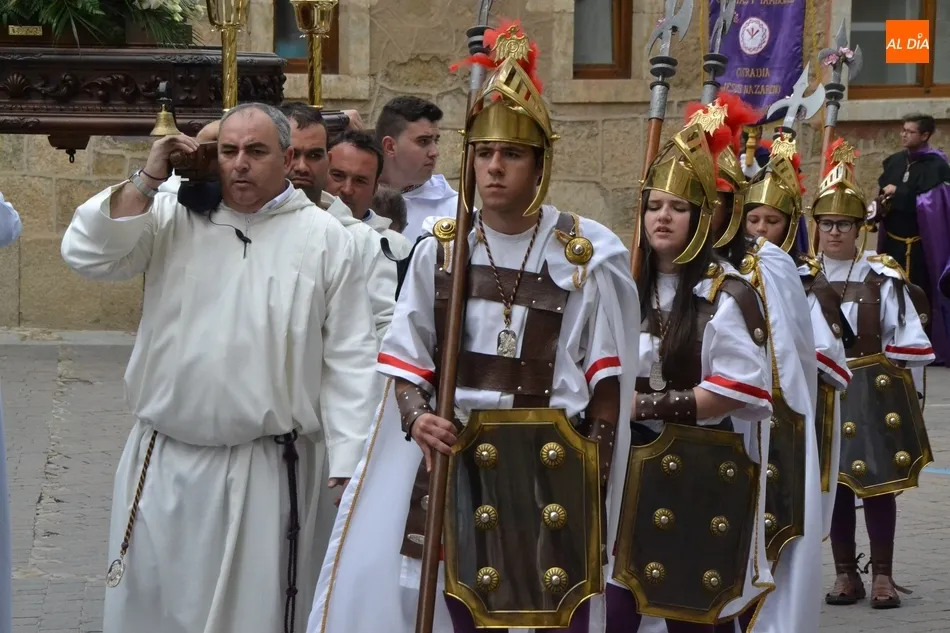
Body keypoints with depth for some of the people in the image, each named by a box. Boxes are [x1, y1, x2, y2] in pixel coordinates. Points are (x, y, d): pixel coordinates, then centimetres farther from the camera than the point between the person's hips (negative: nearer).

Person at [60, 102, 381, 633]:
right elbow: (87, 255, -4)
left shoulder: (325, 238, 0)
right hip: (164, 466, 2)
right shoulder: (173, 217, 6)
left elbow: (349, 359, -1)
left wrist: (347, 465, -6)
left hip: (269, 470, -2)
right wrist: (147, 179, -8)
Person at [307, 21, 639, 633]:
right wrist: (416, 418, -13)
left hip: (551, 466, -2)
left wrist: (594, 479, -6)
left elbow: (605, 379, -1)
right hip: (454, 454, 2)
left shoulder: (585, 255, -3)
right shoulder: (440, 248, 4)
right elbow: (408, 360, 7)